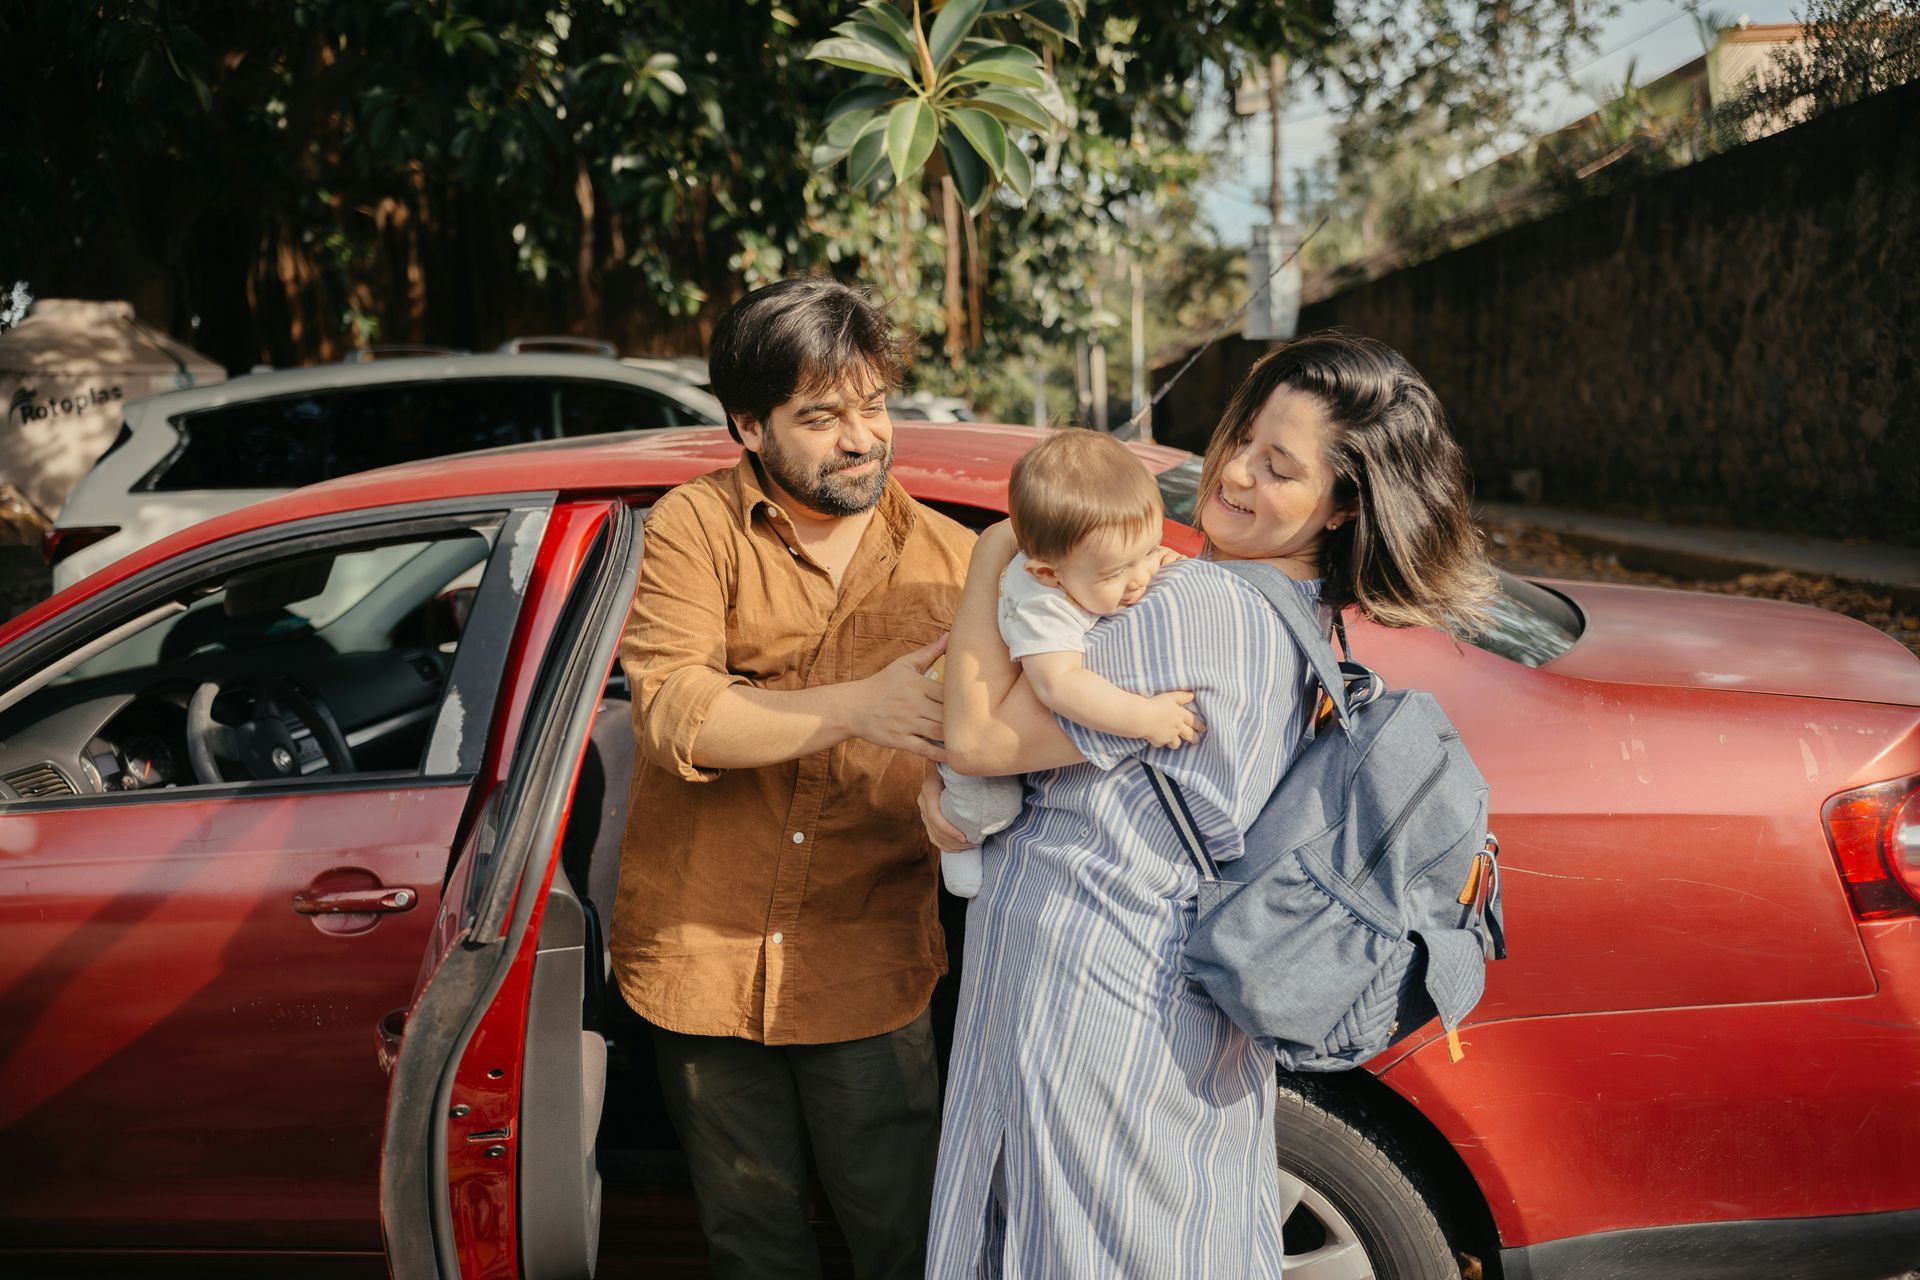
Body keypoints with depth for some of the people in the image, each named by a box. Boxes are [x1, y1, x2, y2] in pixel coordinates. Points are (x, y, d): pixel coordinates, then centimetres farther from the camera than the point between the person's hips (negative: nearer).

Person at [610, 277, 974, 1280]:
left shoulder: (949, 561, 1)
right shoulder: (694, 529, -6)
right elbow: (669, 714, -20)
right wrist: (855, 708, -30)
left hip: (867, 974, 0)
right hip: (704, 961, 0)